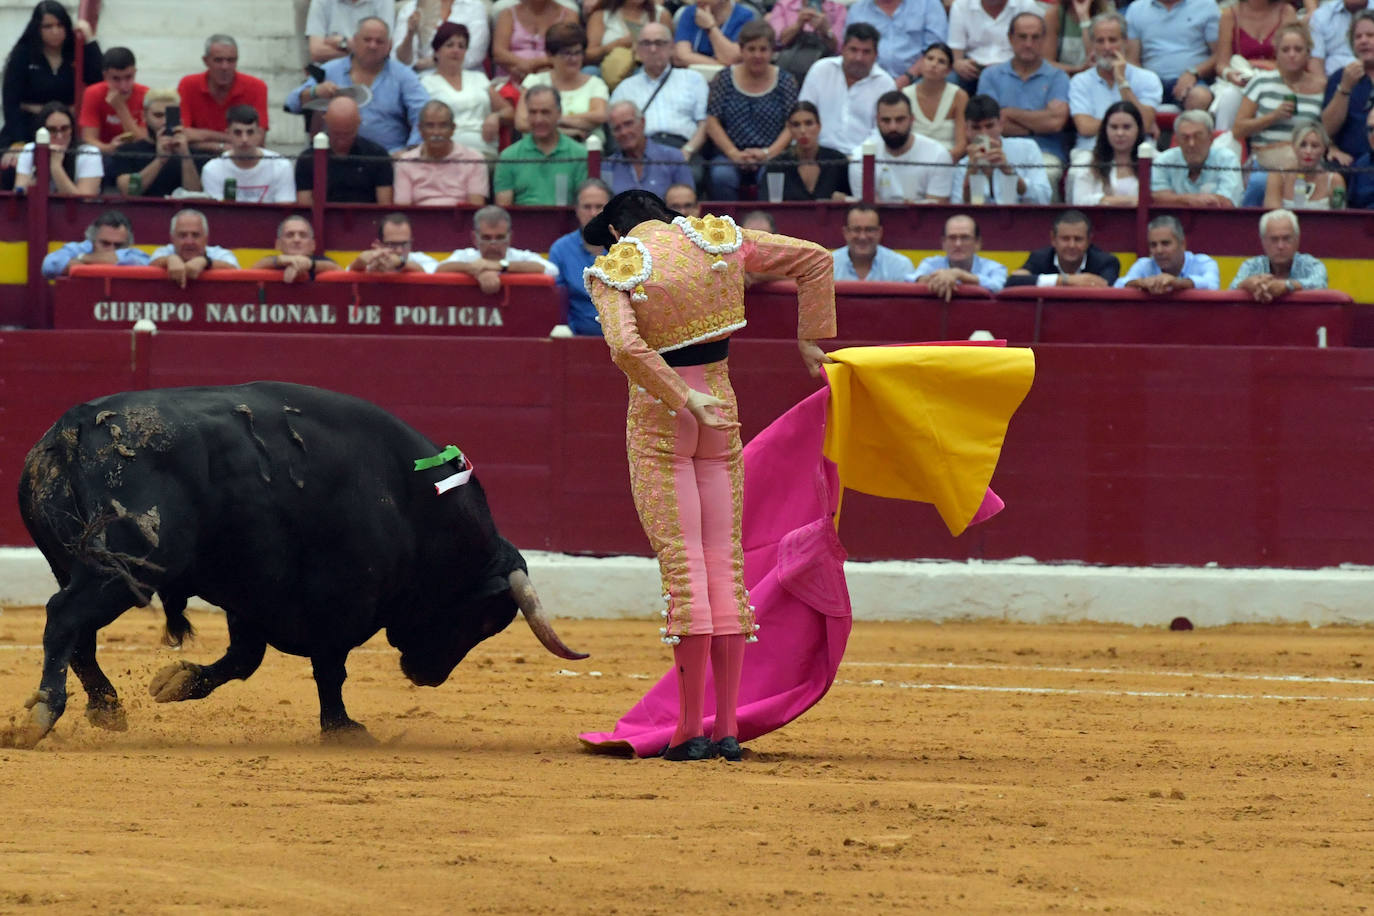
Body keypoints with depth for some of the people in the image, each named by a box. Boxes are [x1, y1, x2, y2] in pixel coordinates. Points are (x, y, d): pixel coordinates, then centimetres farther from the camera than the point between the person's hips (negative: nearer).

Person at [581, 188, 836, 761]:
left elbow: (626, 347, -23)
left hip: (657, 417, -3)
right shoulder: (721, 242, 5)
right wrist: (811, 340, 11)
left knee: (682, 563, -5)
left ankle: (690, 729, -6)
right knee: (725, 561, 6)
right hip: (722, 411, 3)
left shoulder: (614, 269, -7)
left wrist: (686, 399, -17)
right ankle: (728, 728, 5)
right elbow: (814, 259, 8)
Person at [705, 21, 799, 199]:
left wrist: (768, 153, -13)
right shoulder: (724, 79, 11)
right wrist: (734, 153, -9)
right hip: (732, 156, 1)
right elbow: (712, 123, 5)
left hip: (773, 156, -1)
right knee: (721, 177, -33)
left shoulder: (786, 81, 10)